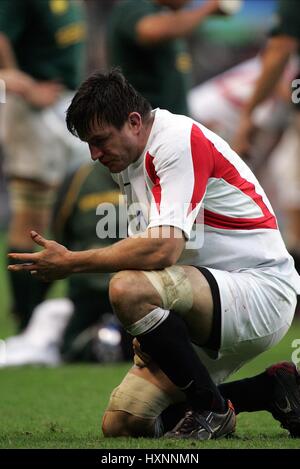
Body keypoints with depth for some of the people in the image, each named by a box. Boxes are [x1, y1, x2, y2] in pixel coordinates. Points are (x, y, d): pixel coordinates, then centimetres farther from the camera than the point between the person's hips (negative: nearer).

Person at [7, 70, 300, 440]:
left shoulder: (179, 140, -17)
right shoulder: (126, 160, 14)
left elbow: (163, 249, -29)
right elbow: (146, 249, 17)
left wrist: (71, 263, -22)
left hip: (263, 288, -10)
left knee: (128, 288, -33)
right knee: (122, 424, 1)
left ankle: (211, 410, -14)